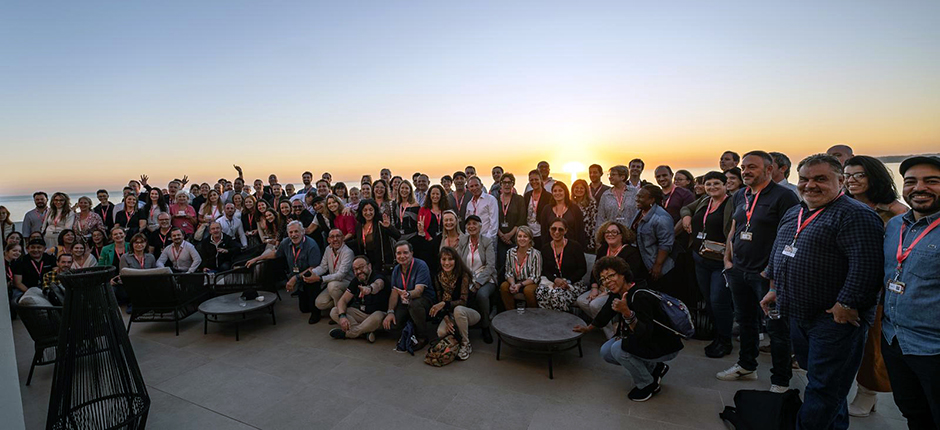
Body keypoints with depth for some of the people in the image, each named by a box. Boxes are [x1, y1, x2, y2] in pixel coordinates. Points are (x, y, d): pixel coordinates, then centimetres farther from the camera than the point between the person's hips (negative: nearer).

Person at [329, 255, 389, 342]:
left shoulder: (378, 277, -16)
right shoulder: (356, 281, 4)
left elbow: (377, 284, -43)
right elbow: (343, 300, 0)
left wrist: (369, 288, -69)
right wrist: (342, 316, -21)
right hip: (360, 313, 6)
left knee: (377, 317, -41)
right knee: (334, 312, -11)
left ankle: (346, 333, -18)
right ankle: (365, 331, -24)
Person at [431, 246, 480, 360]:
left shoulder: (463, 275, -20)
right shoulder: (438, 277, -5)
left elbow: (463, 301, -23)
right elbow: (440, 300, -3)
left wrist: (444, 304, -37)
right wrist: (446, 319, -19)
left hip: (469, 311, -3)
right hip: (451, 314, 4)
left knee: (458, 309, -38)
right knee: (441, 332, -25)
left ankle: (466, 345, -18)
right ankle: (461, 332, 7)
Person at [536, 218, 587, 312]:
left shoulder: (575, 246, -2)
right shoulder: (545, 248, 9)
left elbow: (583, 269, -2)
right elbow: (545, 270, 8)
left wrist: (567, 282, -13)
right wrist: (555, 279, -14)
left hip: (572, 283, -3)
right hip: (551, 282, 3)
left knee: (557, 294, -35)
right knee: (540, 292, -30)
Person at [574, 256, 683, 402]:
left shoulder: (640, 297, -31)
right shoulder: (616, 294, -6)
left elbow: (645, 335, -38)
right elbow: (604, 315, 14)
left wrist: (627, 313, -52)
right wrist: (587, 329, 29)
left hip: (666, 346, -9)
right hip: (643, 341, 9)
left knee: (619, 349, -26)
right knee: (606, 352, 0)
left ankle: (649, 384, 0)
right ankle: (653, 368, 17)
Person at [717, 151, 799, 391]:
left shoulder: (783, 197, -10)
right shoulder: (740, 196, 12)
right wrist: (727, 259, 11)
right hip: (739, 271, 7)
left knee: (777, 328, 4)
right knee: (745, 321, 19)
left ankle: (780, 381, 18)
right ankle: (746, 366, 36)